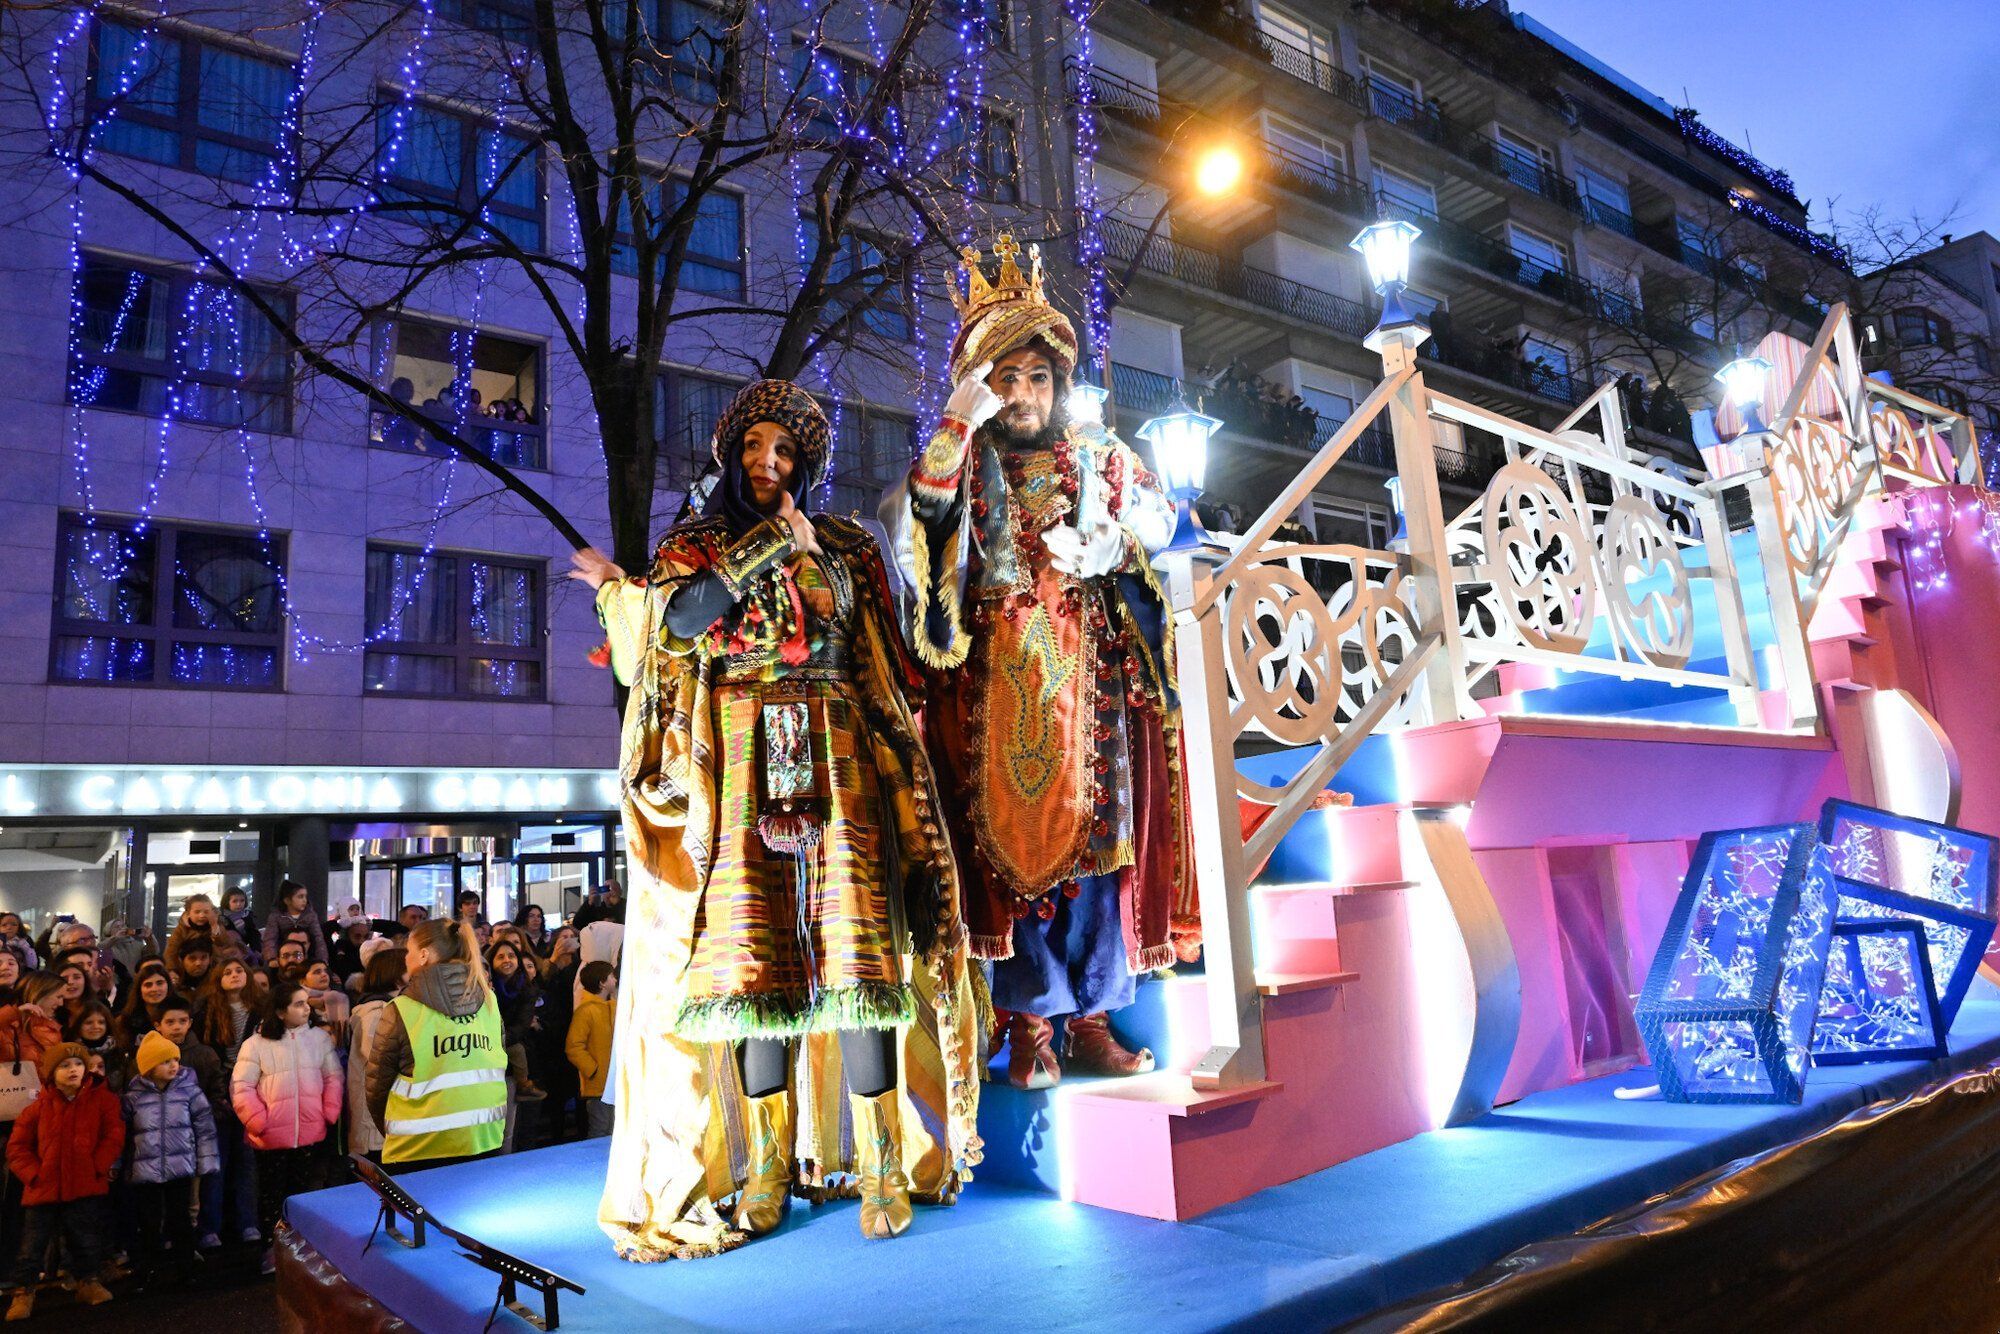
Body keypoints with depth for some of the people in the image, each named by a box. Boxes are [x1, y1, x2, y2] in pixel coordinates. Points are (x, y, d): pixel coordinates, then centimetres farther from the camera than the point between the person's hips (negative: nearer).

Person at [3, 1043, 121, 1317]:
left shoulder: (102, 1099, -3)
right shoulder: (39, 1107, 0)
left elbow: (114, 1135, -4)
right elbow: (17, 1146, 5)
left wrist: (97, 1166, -13)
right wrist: (32, 1173, -7)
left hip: (87, 1188, -1)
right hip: (43, 1189, 1)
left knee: (87, 1240, 10)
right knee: (32, 1243, 9)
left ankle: (87, 1281, 28)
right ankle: (23, 1291, 25)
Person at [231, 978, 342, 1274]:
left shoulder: (320, 1038, 3)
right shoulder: (256, 1044, -6)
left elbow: (334, 1078, 7)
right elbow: (241, 1088, -6)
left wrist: (330, 1113, -2)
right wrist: (259, 1122, -13)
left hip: (311, 1134, 2)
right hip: (272, 1137, -2)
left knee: (305, 1191, 11)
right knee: (271, 1193, 8)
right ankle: (272, 1247, 22)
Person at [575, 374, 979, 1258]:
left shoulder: (842, 545, 16)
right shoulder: (691, 546, 15)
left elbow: (853, 630, 7)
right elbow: (682, 617, -6)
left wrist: (808, 553, -1)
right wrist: (769, 543, -4)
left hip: (834, 758, 0)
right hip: (741, 764, 0)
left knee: (853, 939, -8)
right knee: (756, 946, -4)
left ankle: (882, 1164, -3)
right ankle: (769, 1163, 6)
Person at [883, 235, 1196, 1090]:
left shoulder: (1099, 455, 15)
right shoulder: (965, 463, 9)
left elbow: (1155, 517, 6)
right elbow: (912, 520, -10)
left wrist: (1093, 547, -11)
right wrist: (956, 426, -17)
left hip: (1091, 673, 2)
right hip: (998, 677, -1)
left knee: (1093, 830, -1)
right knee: (1012, 835, -3)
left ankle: (1091, 1021, 7)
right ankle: (1030, 1028, 4)